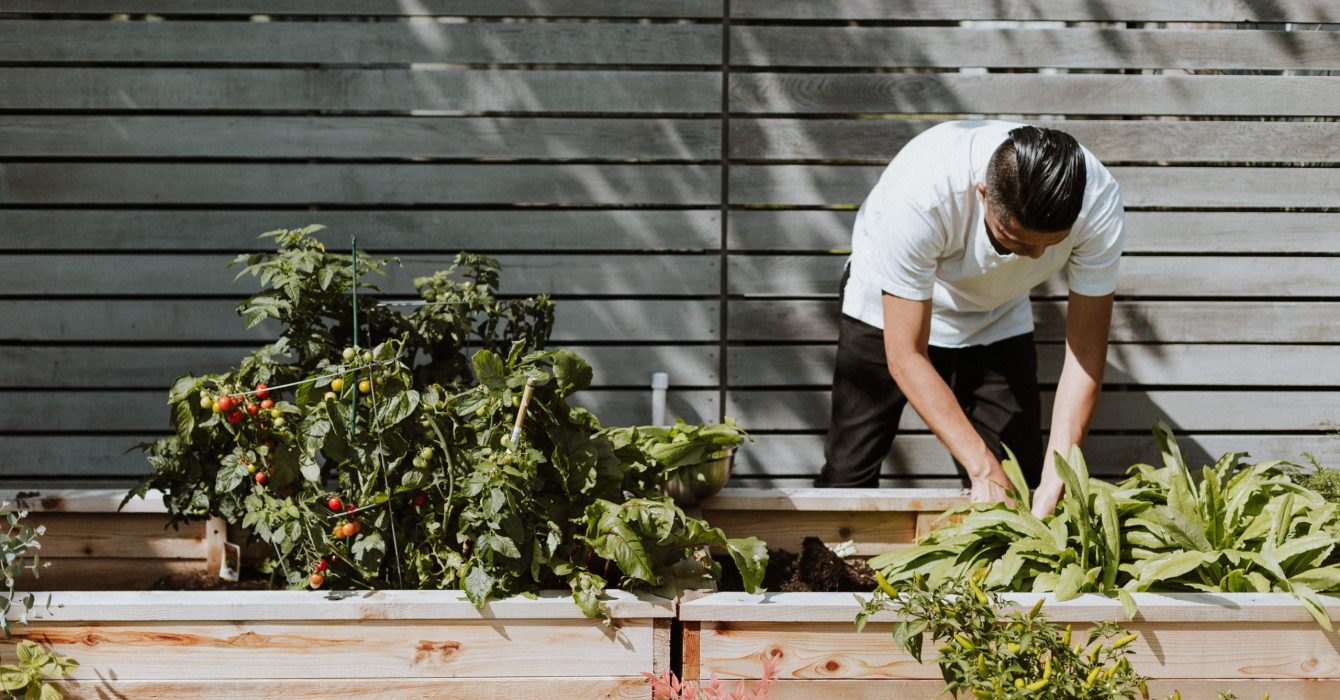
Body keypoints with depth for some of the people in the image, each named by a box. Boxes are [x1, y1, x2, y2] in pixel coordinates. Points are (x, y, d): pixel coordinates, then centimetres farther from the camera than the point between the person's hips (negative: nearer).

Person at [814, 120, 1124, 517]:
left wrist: (1056, 479, -33)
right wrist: (983, 468, -38)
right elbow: (906, 356, -34)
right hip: (890, 309, -2)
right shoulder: (919, 194, -42)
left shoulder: (1099, 204, -32)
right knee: (847, 476, -7)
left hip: (997, 318, 3)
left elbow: (1086, 348, -24)